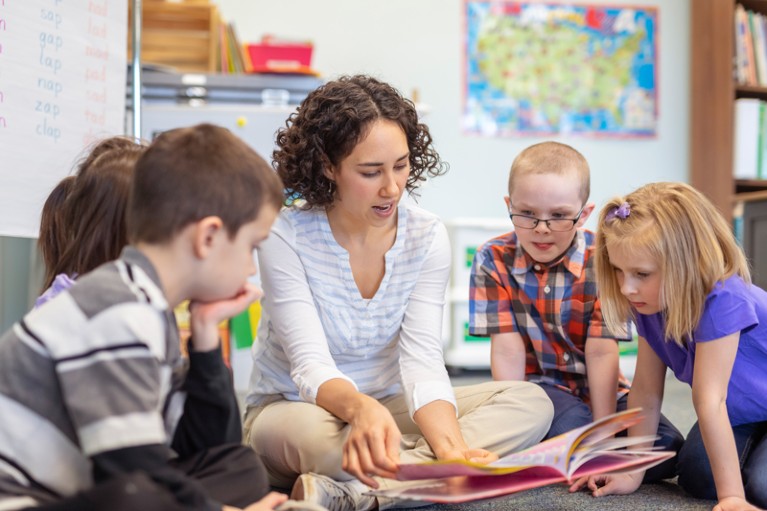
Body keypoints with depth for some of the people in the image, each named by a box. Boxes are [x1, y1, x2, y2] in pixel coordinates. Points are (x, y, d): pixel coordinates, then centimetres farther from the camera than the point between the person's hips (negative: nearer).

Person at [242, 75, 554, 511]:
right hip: (293, 408, -5)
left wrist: (451, 447, -35)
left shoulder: (428, 237, -7)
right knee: (303, 428, -41)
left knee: (531, 402, -18)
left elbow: (422, 360, -15)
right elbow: (310, 366, -25)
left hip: (387, 408, 5)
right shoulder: (286, 237, -17)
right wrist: (361, 409, -49)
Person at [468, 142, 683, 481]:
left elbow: (601, 351, -15)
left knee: (668, 449, -17)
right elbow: (507, 351, -12)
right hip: (537, 384, -2)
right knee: (570, 426, -35)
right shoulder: (494, 260, -10)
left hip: (598, 387, 3)